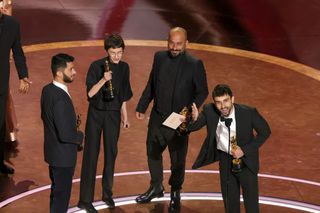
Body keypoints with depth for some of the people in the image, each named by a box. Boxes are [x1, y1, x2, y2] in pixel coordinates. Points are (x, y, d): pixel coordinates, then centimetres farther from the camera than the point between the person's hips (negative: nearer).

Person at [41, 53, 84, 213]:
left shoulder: (47, 90, -2)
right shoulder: (61, 99, -31)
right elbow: (66, 135, -30)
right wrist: (80, 136, -10)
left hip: (53, 151, 9)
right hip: (63, 155, -9)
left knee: (56, 191, 25)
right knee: (62, 194, 8)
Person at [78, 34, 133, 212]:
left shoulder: (124, 67, 1)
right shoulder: (97, 66, -13)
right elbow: (90, 93, -17)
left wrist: (125, 116, 15)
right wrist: (103, 80, -31)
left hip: (113, 114, 4)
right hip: (96, 113, -4)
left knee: (111, 153, 12)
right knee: (91, 154, -2)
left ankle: (107, 193, 28)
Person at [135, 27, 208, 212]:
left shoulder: (195, 64, -14)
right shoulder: (159, 57, -1)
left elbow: (202, 92, -8)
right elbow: (151, 85, 9)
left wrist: (190, 110, -22)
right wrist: (142, 107, 12)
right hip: (157, 117, 4)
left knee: (178, 159, 9)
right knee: (153, 153, 17)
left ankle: (176, 193, 30)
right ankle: (156, 187, 39)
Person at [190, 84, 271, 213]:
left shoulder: (248, 112, -27)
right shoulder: (209, 111, -21)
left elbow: (265, 132, -13)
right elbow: (192, 127, -18)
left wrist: (244, 150, -21)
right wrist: (194, 119, -43)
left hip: (246, 159, -2)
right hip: (225, 158, 2)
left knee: (251, 202, 7)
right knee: (230, 202, 17)